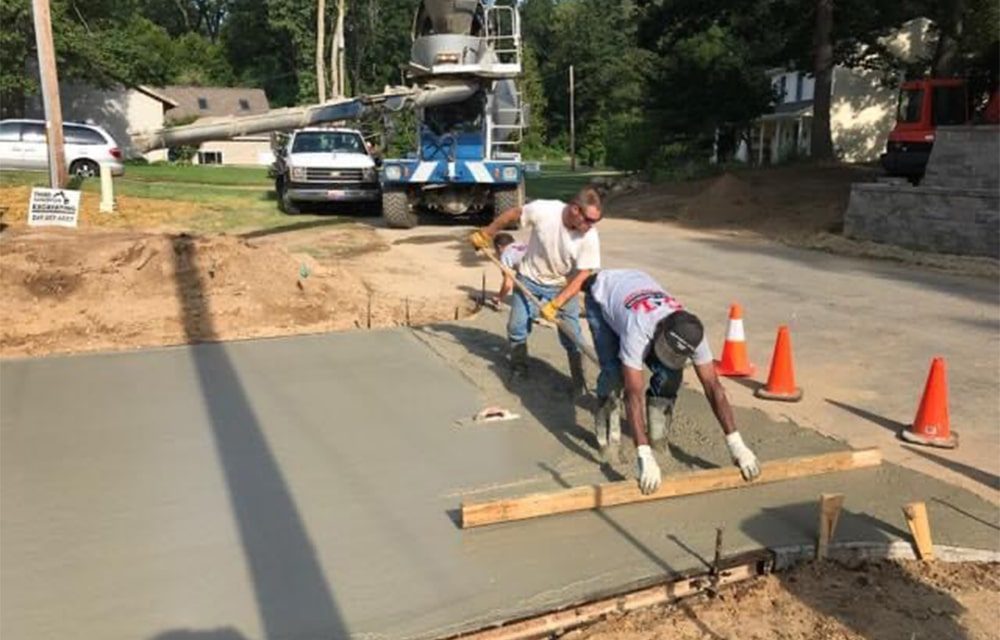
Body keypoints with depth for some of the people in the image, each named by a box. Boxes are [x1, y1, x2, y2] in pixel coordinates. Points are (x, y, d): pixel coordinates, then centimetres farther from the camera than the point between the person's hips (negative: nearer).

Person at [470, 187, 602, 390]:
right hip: (529, 279, 1)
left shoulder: (590, 238, -27)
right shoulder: (543, 210, -28)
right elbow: (512, 214, -9)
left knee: (572, 337, -3)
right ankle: (518, 372, 31)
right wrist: (485, 234, 1)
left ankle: (581, 385, 12)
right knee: (516, 327, 9)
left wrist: (555, 304, -30)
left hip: (562, 286, -1)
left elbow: (581, 277, -23)